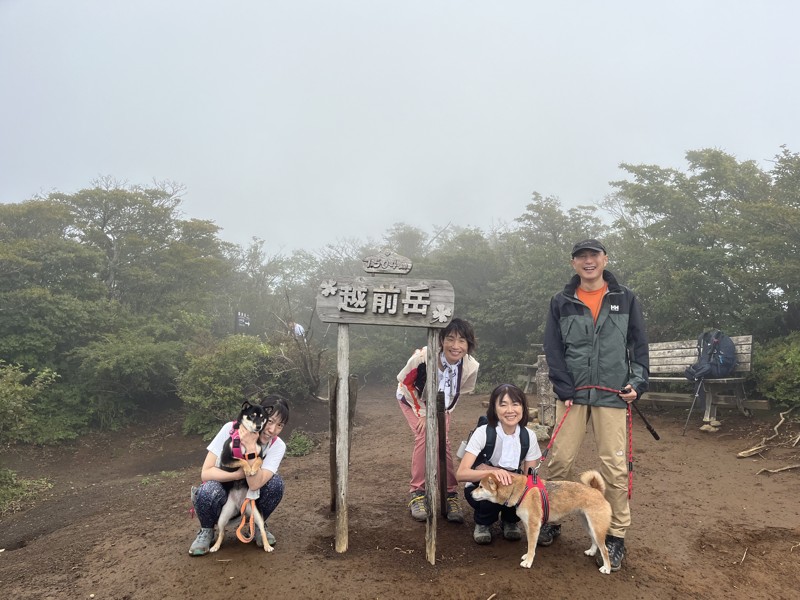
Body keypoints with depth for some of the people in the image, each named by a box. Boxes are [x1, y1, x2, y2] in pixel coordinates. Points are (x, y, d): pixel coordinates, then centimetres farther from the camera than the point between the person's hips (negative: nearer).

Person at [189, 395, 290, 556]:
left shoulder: (278, 446, -18)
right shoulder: (230, 429, -21)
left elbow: (255, 484, -33)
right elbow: (205, 473, -23)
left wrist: (250, 446, -38)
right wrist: (239, 474, -31)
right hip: (223, 494, -1)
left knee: (275, 483, -29)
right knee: (209, 491, -36)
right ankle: (207, 531, -3)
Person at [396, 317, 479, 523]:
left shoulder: (471, 367, -29)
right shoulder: (423, 356, -39)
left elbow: (459, 392, -7)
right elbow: (405, 382, -20)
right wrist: (421, 413, -17)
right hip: (413, 398, -2)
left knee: (443, 442, -11)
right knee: (424, 436, -21)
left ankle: (451, 495, 3)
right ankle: (417, 493, -9)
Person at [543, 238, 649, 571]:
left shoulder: (625, 299, 5)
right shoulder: (561, 303, 4)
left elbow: (639, 344, 8)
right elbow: (553, 349, 2)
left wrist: (638, 382, -3)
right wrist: (564, 389, -6)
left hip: (611, 395, 0)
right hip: (573, 394, 1)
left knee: (614, 466, 0)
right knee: (559, 460, 0)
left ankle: (617, 536, 14)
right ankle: (551, 520, 20)